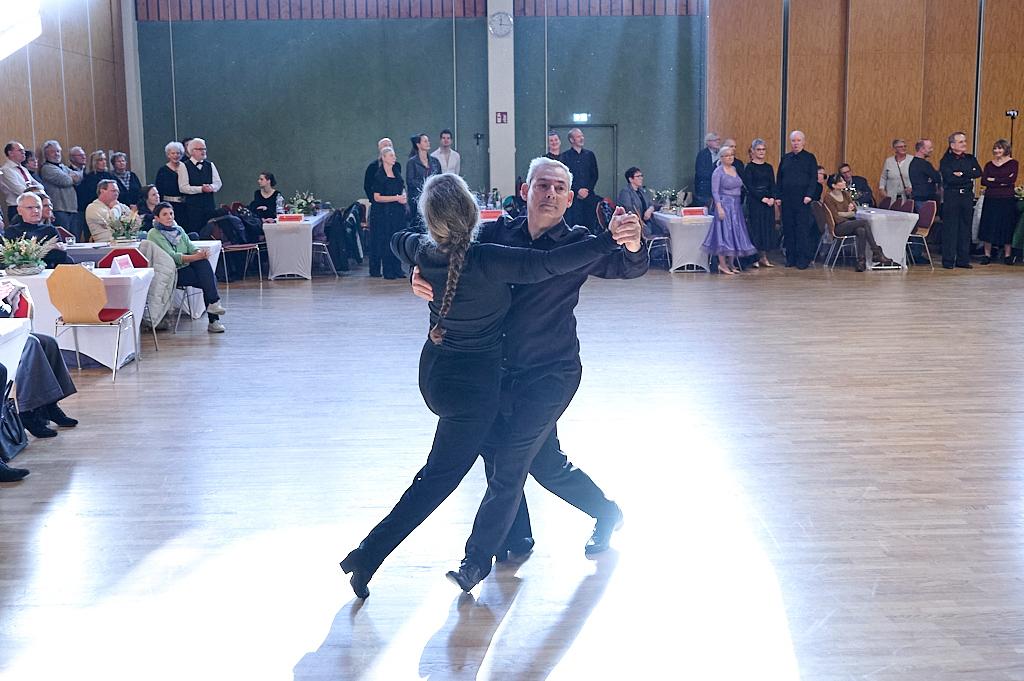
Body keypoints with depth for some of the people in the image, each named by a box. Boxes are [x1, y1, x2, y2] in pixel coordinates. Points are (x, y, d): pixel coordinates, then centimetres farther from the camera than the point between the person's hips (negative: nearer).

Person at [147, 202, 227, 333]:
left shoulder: (179, 230, 17)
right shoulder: (154, 234, -5)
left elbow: (191, 247, 6)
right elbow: (172, 256, -17)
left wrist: (200, 252, -19)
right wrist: (195, 257, -29)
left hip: (187, 268, 6)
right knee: (209, 279, -26)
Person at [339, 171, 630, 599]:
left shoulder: (424, 253, -8)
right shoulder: (488, 261, -28)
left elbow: (397, 241, 16)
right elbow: (548, 264, -36)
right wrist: (610, 241, -37)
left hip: (434, 372, 7)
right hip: (471, 385, -7)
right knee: (438, 477, 4)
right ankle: (368, 555, 6)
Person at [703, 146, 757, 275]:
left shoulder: (736, 170, 12)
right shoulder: (718, 172, -8)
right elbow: (715, 192, -12)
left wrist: (742, 203, 12)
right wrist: (719, 208, -20)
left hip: (736, 206, 7)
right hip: (724, 205, -7)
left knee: (735, 234, 8)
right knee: (724, 234, -6)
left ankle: (731, 264, 14)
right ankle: (722, 265, -2)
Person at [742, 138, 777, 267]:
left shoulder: (769, 167, 12)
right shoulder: (749, 167, -4)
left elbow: (772, 185, 8)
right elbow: (749, 186, -10)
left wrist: (772, 198, -9)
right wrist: (762, 198, -15)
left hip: (768, 201, 5)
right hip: (754, 202, -5)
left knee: (768, 227, 4)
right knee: (756, 227, -4)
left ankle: (764, 257, 10)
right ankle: (756, 257, 1)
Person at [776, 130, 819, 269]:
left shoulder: (809, 158, 4)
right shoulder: (785, 159, 14)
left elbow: (814, 178, -2)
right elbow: (779, 179, 15)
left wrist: (809, 195, -13)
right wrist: (778, 196, 6)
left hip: (802, 200, -4)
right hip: (787, 200, 4)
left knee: (803, 230, -5)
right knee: (788, 229, 4)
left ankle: (803, 260, -2)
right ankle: (791, 258, 10)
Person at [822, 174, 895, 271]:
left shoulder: (845, 193, 12)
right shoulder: (828, 197, -8)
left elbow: (854, 211, 11)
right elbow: (837, 217, -13)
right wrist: (849, 213, -4)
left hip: (850, 224, 6)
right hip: (838, 227, -6)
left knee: (861, 231, -30)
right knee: (865, 222, -26)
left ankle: (861, 260, -32)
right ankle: (877, 253, -22)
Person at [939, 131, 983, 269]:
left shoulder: (971, 159, 13)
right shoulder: (946, 160, -1)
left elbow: (978, 173, -3)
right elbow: (949, 178, -14)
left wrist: (962, 174, -13)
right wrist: (968, 178, -7)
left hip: (967, 196, 4)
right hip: (951, 196, -4)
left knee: (965, 228, 6)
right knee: (950, 228, -4)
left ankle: (963, 260, 11)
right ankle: (948, 260, 0)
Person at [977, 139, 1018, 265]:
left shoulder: (1013, 163, 2)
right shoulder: (989, 165, 11)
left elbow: (1012, 180, -11)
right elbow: (983, 181, -2)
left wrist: (994, 180, -6)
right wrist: (1002, 182, -11)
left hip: (1007, 200, -2)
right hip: (990, 199, 2)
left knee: (1007, 227, 2)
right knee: (988, 226, 1)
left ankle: (1008, 255, 9)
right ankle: (987, 255, 7)